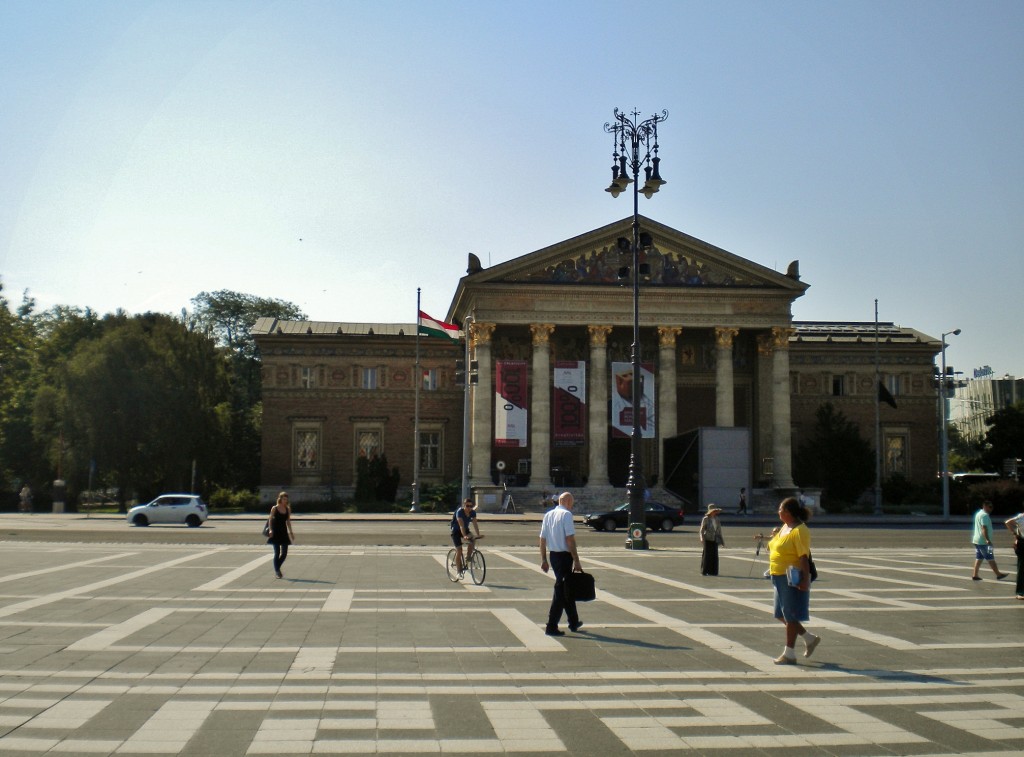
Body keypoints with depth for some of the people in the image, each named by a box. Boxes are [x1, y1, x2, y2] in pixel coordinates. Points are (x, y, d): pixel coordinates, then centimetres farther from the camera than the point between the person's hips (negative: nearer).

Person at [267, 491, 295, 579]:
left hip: (284, 532, 4)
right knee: (277, 553, -4)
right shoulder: (274, 508, -5)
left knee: (284, 553, 2)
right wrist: (270, 530, -17)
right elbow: (270, 520, -5)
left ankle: (277, 569, 22)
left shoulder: (288, 509, 6)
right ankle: (277, 571, 6)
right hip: (276, 532, -4)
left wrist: (291, 532, 10)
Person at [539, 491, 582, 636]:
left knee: (566, 588, 19)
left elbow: (542, 538, 10)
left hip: (553, 555, 8)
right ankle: (551, 627, -3)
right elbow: (570, 539, -17)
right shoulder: (566, 514, -11)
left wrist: (544, 559, 15)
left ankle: (574, 622, 31)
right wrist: (576, 561, -15)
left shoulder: (548, 515, 10)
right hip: (564, 555, -8)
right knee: (561, 590, -2)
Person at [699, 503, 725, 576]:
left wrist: (721, 540, 19)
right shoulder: (706, 519, -3)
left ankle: (713, 571, 10)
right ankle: (704, 571, 3)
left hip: (715, 539, 5)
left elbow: (719, 530, 18)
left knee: (714, 555, 3)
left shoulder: (717, 519, 12)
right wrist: (702, 538, -19)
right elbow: (702, 529, -5)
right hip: (707, 539, -5)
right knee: (706, 555, -3)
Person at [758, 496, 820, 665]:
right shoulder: (785, 527, 11)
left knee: (790, 616, -1)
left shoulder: (799, 531, -18)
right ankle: (810, 638, 28)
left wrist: (805, 579, -26)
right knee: (782, 615, 15)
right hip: (780, 578, 10)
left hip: (792, 579, -10)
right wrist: (767, 538, 20)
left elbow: (804, 557, -23)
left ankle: (789, 654, 8)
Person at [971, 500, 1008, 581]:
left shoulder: (979, 513, 18)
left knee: (979, 558, 9)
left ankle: (975, 574, 6)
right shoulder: (984, 515, -15)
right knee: (990, 558, -2)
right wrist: (987, 540, -30)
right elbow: (984, 528, -24)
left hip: (977, 540, 10)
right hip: (983, 541, -10)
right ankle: (998, 574, 4)